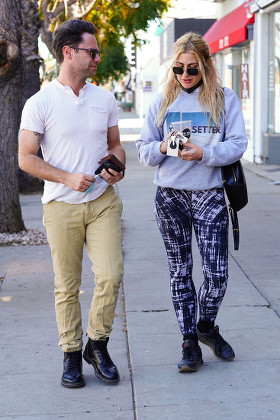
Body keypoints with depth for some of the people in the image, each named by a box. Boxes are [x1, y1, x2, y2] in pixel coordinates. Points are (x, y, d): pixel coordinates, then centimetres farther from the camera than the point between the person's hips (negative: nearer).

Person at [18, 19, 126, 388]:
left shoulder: (105, 99, 10)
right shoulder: (40, 103, -5)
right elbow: (26, 158, -5)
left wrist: (116, 167, -4)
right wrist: (68, 178, -16)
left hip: (103, 201, 3)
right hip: (62, 206, -3)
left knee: (111, 275, -8)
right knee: (67, 286, 4)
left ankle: (97, 345, 13)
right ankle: (71, 354, 19)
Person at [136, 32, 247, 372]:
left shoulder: (224, 99, 3)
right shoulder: (162, 102, 8)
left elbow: (237, 145, -4)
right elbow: (143, 151, 7)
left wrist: (203, 153, -20)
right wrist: (163, 147, -14)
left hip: (209, 196, -1)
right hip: (170, 197, 2)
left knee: (217, 275, -3)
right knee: (180, 273, 7)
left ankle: (206, 326, 26)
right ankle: (190, 343, 18)